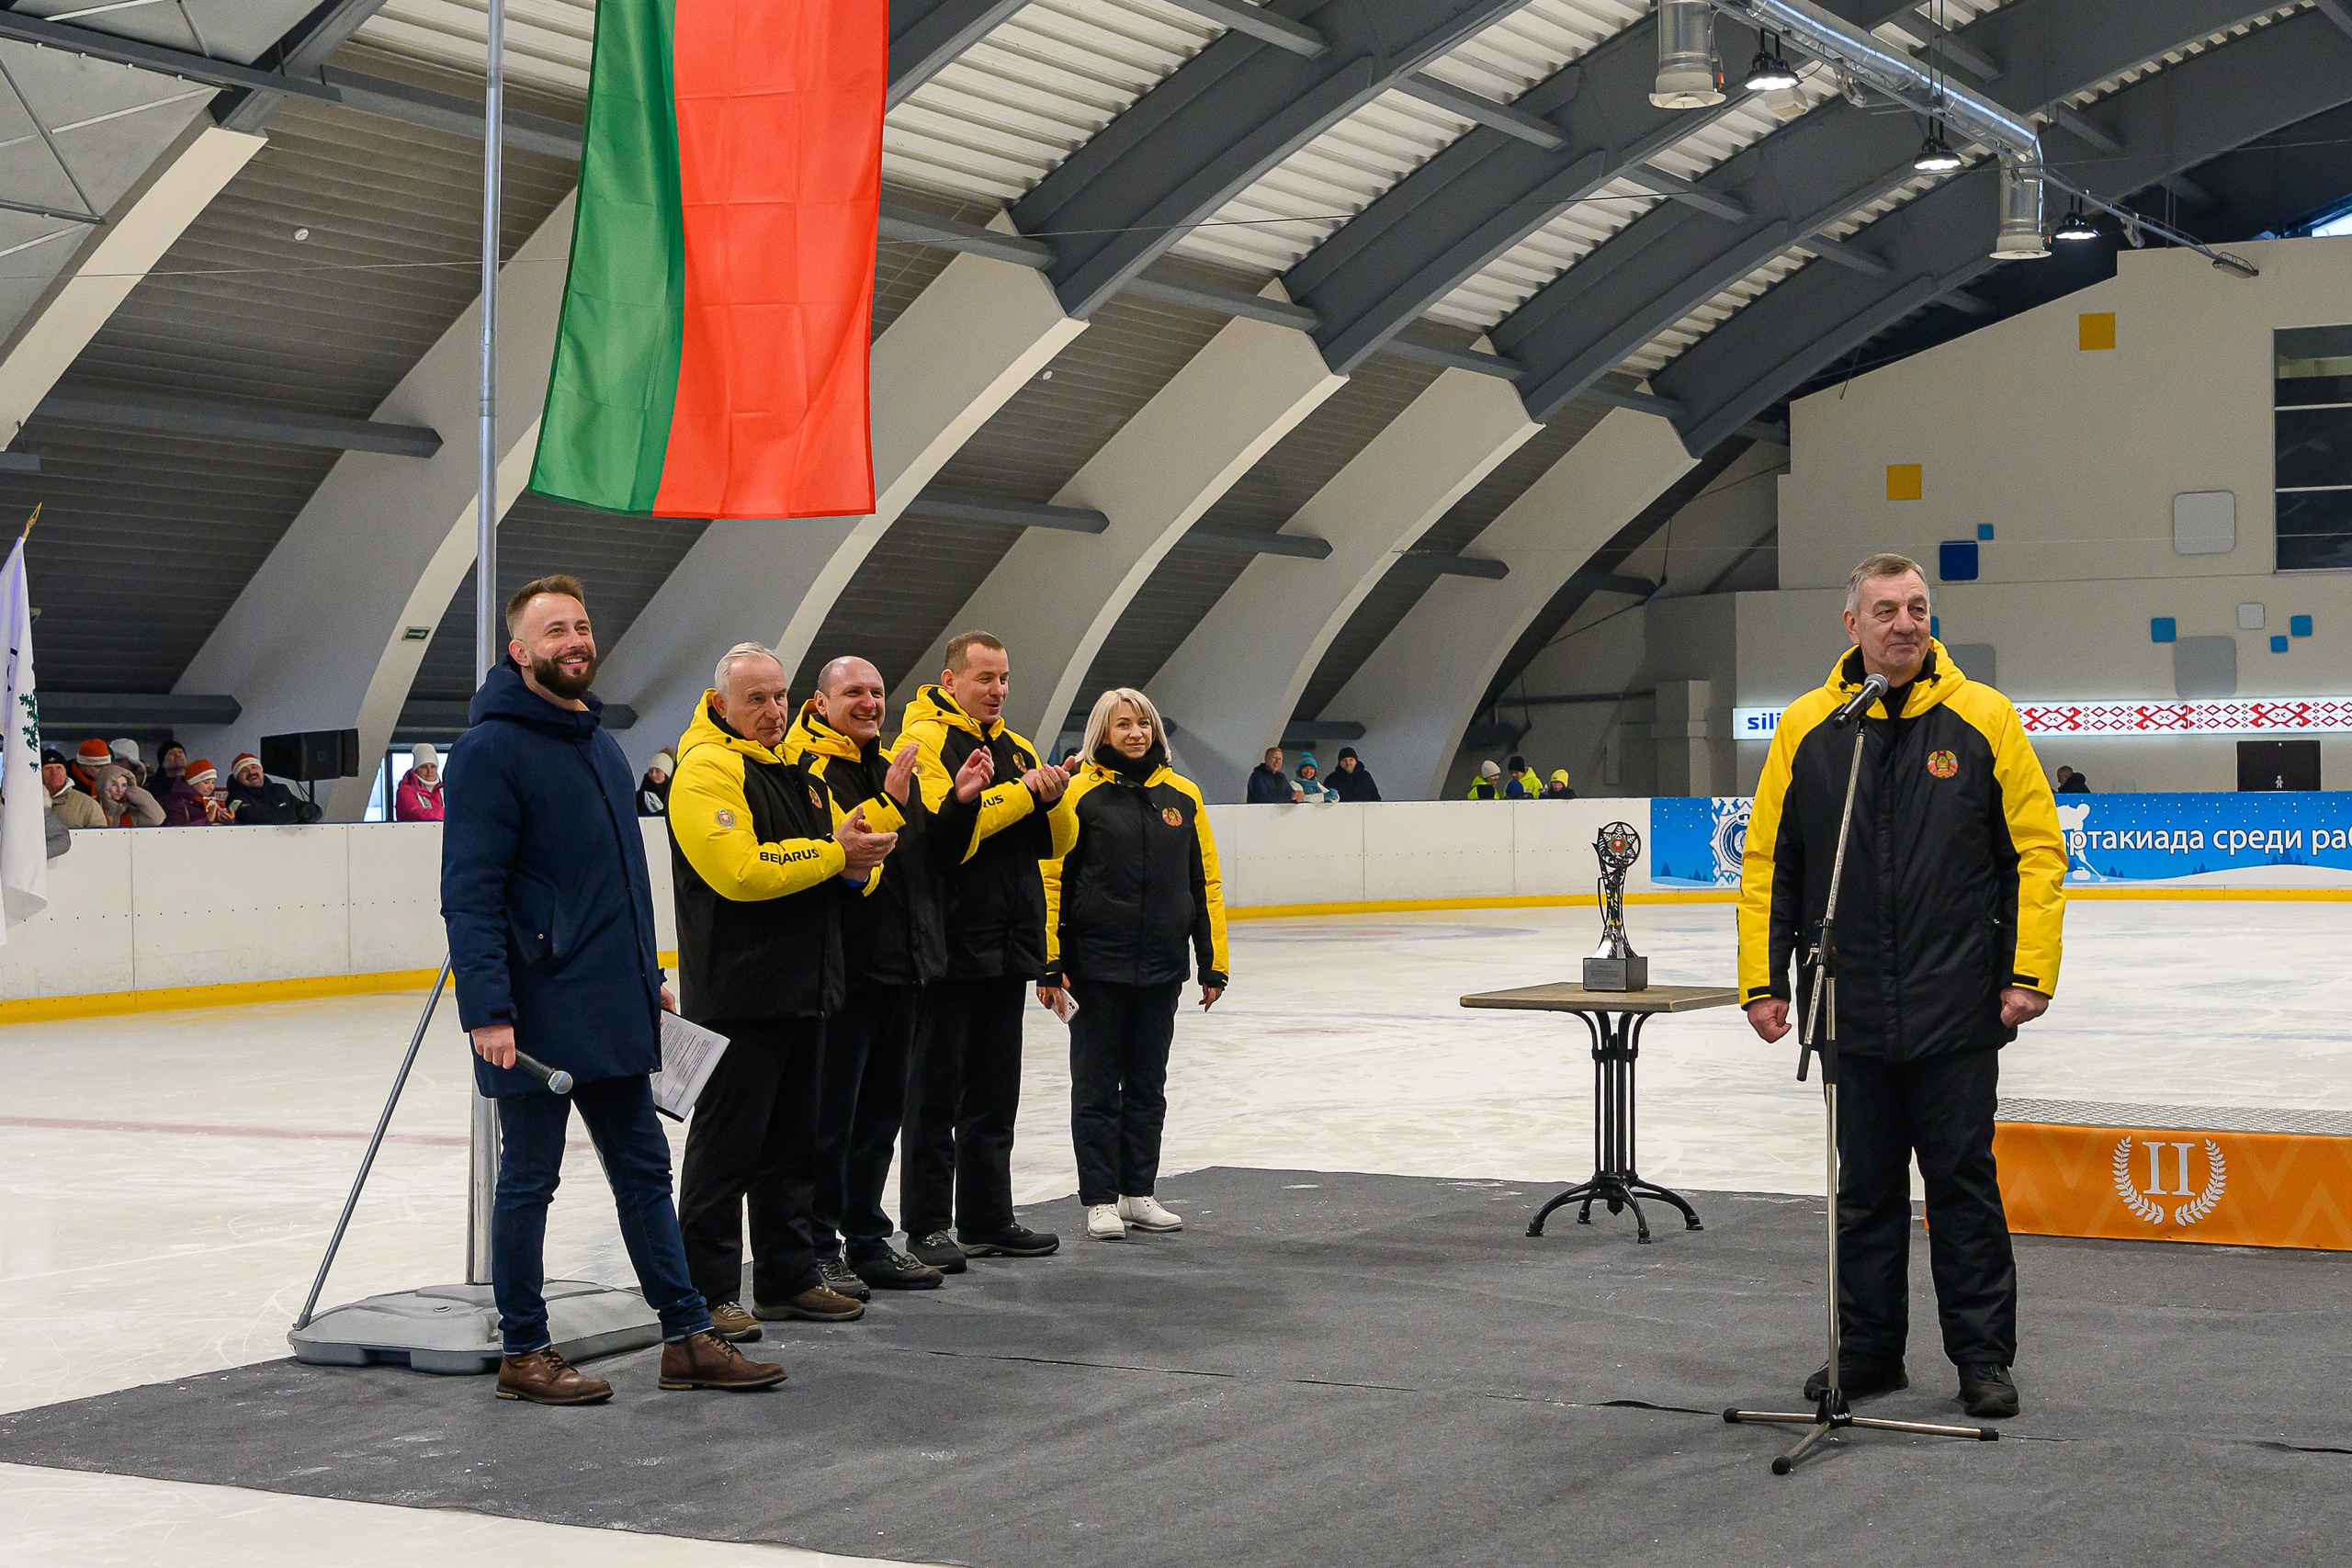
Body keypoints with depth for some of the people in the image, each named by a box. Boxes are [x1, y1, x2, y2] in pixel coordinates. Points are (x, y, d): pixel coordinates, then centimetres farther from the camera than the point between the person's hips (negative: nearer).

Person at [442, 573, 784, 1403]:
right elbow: (470, 892, -17)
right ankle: (524, 1354, 14)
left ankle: (687, 1337, 18)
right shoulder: (492, 748, -12)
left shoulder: (601, 744, 15)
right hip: (536, 1016, -8)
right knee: (529, 1181, 3)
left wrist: (648, 975, 21)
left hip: (614, 1014, 8)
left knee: (645, 1171, 11)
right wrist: (487, 1007, -24)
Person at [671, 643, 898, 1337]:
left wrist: (858, 862, -4)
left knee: (794, 1142, 15)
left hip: (803, 987, 9)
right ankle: (708, 1291, 4)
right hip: (736, 989, -9)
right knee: (725, 1143, -3)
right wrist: (833, 852, -18)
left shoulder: (794, 770, 18)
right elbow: (738, 870, -23)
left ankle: (789, 1277, 24)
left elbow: (842, 854, 20)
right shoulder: (707, 770, -11)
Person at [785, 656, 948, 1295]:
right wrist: (890, 804, -31)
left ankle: (868, 1241, 25)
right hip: (845, 969, -8)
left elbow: (931, 856, 19)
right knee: (831, 1116, -2)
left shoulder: (892, 766, 16)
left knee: (882, 1111, 15)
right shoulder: (812, 769, -11)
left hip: (901, 968, 8)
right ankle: (819, 1249, 7)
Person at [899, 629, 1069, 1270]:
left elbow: (1052, 841, 12)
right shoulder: (925, 740, -8)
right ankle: (927, 1227, 6)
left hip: (1007, 947, 8)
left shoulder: (1017, 749, 16)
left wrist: (1050, 799, -8)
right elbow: (941, 832, -22)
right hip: (950, 946, -8)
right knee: (936, 1092, 0)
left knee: (995, 1094, 13)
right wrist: (1023, 793, -22)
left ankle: (988, 1219, 22)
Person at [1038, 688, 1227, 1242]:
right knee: (1097, 1085, 3)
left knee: (1148, 1083, 11)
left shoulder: (1182, 795, 7)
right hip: (1098, 963, -4)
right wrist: (1050, 964, -11)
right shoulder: (1079, 793, -5)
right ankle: (1100, 1200, 11)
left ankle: (1138, 1193, 21)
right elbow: (1051, 879, -7)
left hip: (1162, 966, 4)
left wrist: (1213, 964, 8)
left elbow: (1206, 883, 10)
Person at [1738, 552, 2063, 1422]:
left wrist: (2030, 970, -7)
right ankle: (1867, 1349, 23)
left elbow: (2037, 848, -1)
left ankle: (1983, 1356, 15)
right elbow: (1766, 862, 7)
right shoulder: (1806, 728, 3)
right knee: (1865, 1187, 11)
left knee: (1963, 1182, 5)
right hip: (1853, 1014, 2)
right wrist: (1764, 978, 2)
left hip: (1958, 1009, -2)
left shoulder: (1982, 718, -2)